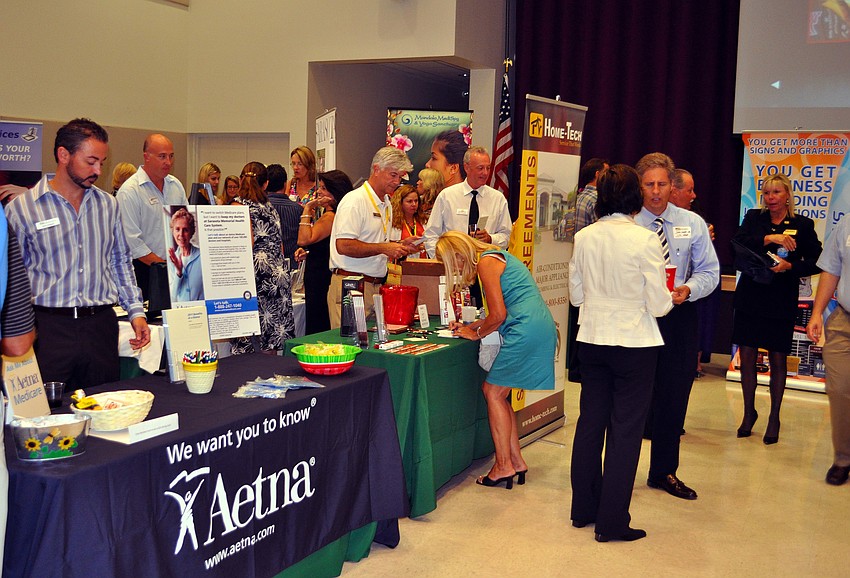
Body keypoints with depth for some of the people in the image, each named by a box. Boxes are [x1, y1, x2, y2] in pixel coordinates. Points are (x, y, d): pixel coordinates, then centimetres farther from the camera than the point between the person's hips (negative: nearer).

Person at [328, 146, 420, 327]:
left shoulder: (386, 204, 19)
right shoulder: (355, 200, -10)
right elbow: (343, 245, -20)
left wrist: (400, 245, 10)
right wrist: (383, 248, -19)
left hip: (376, 285, 8)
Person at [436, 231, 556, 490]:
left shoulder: (486, 262, -8)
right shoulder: (496, 256, 22)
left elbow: (498, 315, -12)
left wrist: (476, 334, 4)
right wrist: (470, 326, 19)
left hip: (526, 330, -10)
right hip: (541, 327, 10)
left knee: (493, 391, -2)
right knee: (495, 392, 12)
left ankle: (504, 466, 2)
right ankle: (516, 462, 15)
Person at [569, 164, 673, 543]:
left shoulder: (584, 237, -1)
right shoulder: (645, 239, -14)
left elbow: (576, 295, 7)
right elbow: (658, 305, -11)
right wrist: (669, 297, 10)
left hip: (591, 339, 5)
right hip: (634, 343, -4)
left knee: (590, 422, 16)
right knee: (625, 430, 5)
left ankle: (584, 509, 28)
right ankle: (612, 521, 11)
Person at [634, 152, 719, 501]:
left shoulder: (693, 224, 5)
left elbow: (709, 272, 5)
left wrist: (688, 289, -15)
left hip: (679, 318, 3)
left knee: (674, 396, 11)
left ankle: (664, 472, 28)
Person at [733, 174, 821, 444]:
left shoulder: (802, 225, 2)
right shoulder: (753, 218, 6)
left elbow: (816, 263, 0)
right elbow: (737, 244, -11)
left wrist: (790, 266, -16)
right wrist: (768, 238, -23)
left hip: (782, 302, -1)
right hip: (750, 297, 2)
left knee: (778, 360, 5)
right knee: (747, 357, 4)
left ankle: (774, 418, 19)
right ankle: (749, 413, 22)